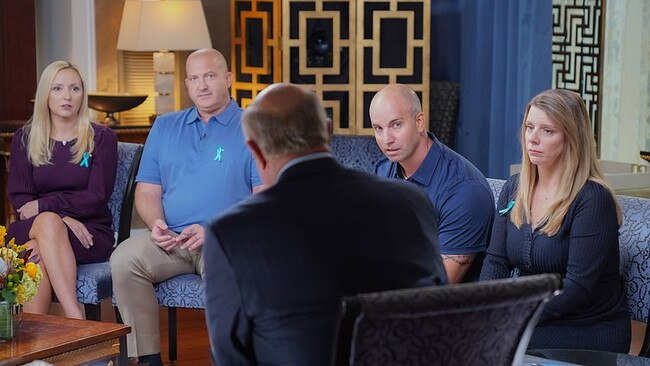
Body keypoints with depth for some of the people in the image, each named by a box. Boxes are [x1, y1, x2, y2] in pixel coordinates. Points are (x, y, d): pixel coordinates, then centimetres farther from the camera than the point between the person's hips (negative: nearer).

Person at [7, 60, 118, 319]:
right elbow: (18, 198, 3)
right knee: (47, 222, -36)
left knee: (38, 250, -34)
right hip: (31, 230, 1)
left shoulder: (102, 138, 8)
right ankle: (76, 319, -45)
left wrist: (43, 205, -14)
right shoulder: (25, 139, 13)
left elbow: (96, 197, -3)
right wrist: (62, 218, -16)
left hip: (90, 234, -1)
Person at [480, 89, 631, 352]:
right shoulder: (513, 189, 8)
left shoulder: (593, 199, -14)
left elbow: (578, 287, -19)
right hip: (530, 318, 6)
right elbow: (496, 261, 6)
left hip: (590, 331, -6)